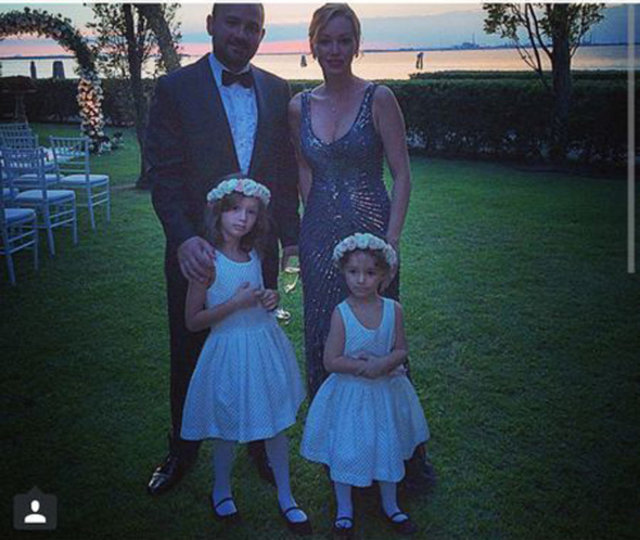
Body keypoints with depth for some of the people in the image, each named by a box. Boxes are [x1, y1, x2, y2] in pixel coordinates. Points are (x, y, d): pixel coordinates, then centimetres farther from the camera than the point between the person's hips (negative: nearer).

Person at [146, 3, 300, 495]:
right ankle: (183, 451, 35)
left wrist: (291, 239, 2)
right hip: (197, 252, -2)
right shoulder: (175, 89, -6)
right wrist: (184, 238, -25)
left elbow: (286, 172, 6)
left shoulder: (276, 91, 5)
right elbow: (164, 176, -12)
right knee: (189, 357, 13)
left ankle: (262, 442, 36)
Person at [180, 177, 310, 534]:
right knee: (230, 428, 11)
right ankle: (222, 490, 38)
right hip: (231, 350, -5)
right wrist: (236, 304, -22)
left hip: (267, 344, 6)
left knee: (278, 423, 13)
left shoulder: (254, 255, 3)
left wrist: (269, 300, -2)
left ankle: (285, 496, 30)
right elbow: (193, 321, -15)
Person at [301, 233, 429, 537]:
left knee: (388, 448, 18)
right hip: (349, 394, -3)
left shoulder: (393, 310, -9)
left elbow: (401, 350, -3)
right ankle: (344, 509, 34)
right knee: (345, 450, 10)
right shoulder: (341, 313, -17)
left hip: (384, 392, 3)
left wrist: (383, 363, -23)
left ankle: (390, 505, 41)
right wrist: (364, 366, -24)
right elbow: (331, 361, -17)